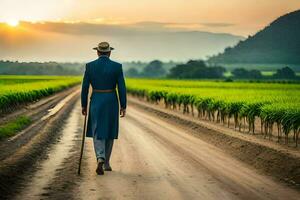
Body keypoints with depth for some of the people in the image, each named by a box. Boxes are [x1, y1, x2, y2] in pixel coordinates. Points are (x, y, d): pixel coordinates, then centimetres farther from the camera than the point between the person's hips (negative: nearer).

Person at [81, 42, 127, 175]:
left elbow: (85, 87, -2)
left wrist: (83, 105, 8)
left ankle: (100, 159, -22)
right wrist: (123, 106, 1)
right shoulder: (117, 66, -6)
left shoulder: (90, 66, -4)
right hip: (111, 102, 0)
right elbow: (122, 88, -6)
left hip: (96, 102, 0)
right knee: (109, 132, 16)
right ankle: (106, 163, 21)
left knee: (98, 133, 3)